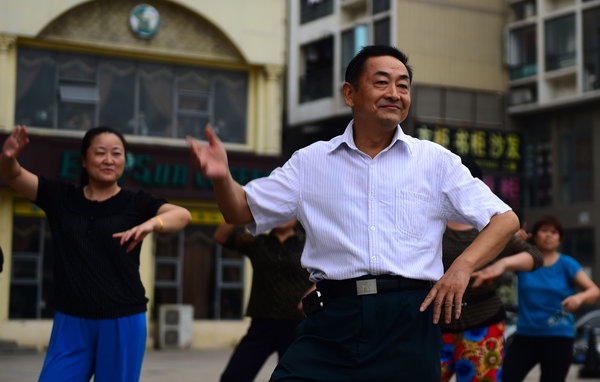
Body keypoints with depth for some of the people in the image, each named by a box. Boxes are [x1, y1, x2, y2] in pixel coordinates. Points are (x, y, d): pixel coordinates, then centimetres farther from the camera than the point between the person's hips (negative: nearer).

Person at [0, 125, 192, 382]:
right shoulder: (60, 197, 5)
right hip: (71, 322, 2)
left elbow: (182, 215, -17)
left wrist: (152, 223, -40)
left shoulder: (135, 203, -2)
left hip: (122, 322, -2)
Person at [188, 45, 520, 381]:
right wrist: (222, 176, -10)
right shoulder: (311, 161, 12)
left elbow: (505, 220, 7)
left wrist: (463, 266, -11)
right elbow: (243, 211, 12)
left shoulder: (436, 161, 9)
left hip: (409, 319, 0)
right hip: (332, 316, 0)